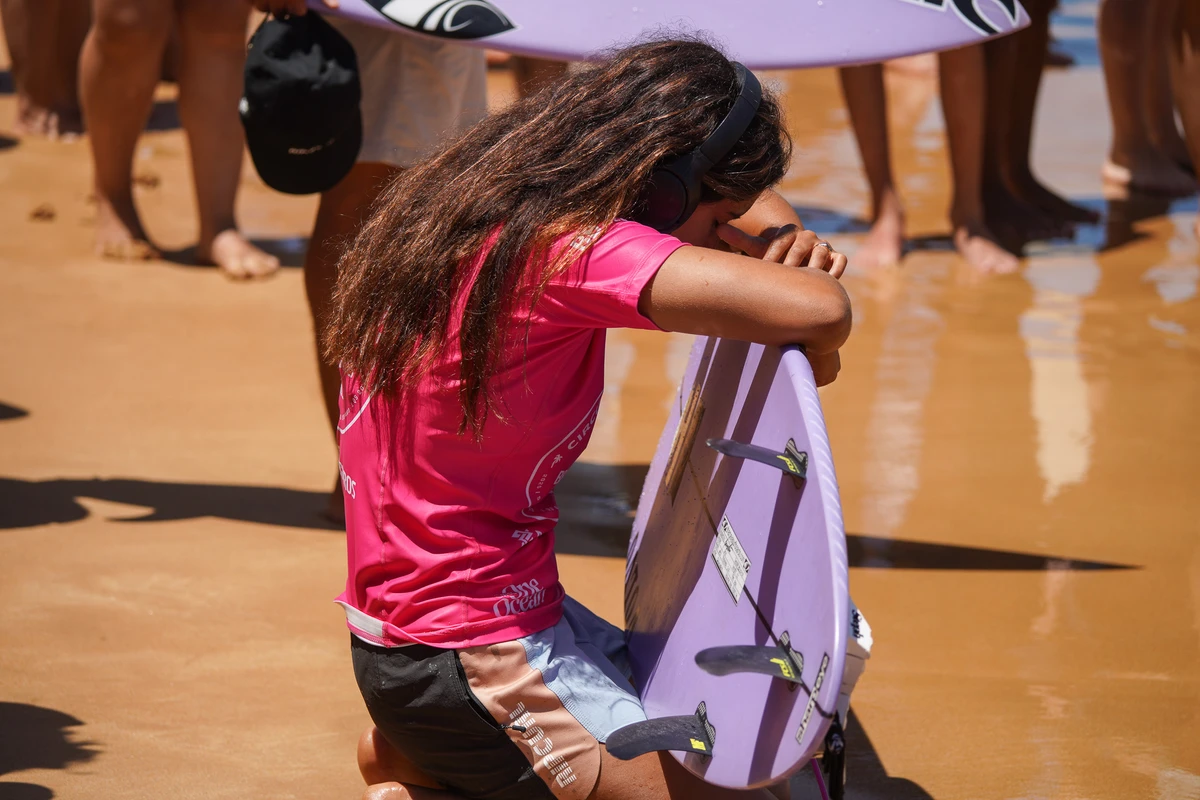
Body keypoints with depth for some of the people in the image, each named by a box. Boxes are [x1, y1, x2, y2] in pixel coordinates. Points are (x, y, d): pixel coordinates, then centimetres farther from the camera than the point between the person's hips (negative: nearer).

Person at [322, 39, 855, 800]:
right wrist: (816, 356, -10)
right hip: (472, 662, -10)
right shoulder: (571, 250, -23)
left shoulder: (482, 201, 5)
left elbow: (746, 197, 20)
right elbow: (819, 311, -34)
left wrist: (788, 243, -2)